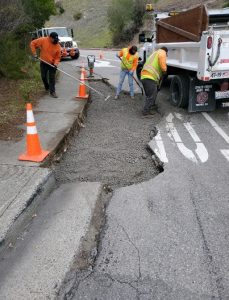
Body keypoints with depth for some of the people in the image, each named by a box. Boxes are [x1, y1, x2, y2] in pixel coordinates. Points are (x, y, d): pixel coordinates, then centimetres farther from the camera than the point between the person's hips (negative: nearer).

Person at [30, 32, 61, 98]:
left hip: (52, 64, -1)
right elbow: (32, 43, -6)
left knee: (52, 78, -5)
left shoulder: (58, 46, -12)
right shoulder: (43, 40, -14)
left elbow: (58, 57, -7)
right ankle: (47, 88, 37)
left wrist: (56, 64, -24)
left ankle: (52, 92, 0)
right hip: (43, 63, 1)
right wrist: (34, 53, -13)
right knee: (43, 77, 13)